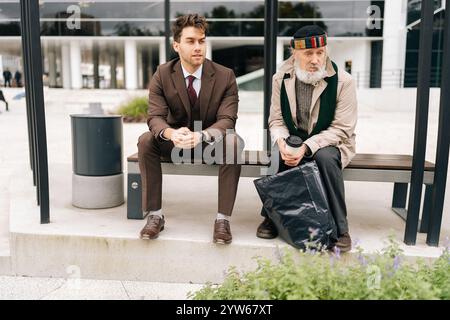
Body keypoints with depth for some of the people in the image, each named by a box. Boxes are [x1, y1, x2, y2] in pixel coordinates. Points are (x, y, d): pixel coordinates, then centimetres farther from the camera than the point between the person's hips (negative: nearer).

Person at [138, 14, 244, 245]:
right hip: (176, 140, 2)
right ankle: (155, 215, -18)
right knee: (146, 141, -27)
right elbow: (155, 117, -16)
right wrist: (171, 133, -42)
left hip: (212, 140, -1)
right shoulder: (162, 75, -9)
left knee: (233, 141, -34)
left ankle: (223, 218, -27)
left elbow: (227, 120, -20)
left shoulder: (225, 76, -12)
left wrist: (200, 135, -42)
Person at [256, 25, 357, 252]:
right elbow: (276, 119, 1)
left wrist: (307, 147, -29)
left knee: (325, 157, -36)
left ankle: (339, 228, -22)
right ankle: (272, 215, -9)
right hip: (294, 139, 2)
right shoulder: (281, 78, -3)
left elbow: (341, 129, -16)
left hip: (329, 142, -2)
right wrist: (281, 141, -23)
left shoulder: (343, 81, -14)